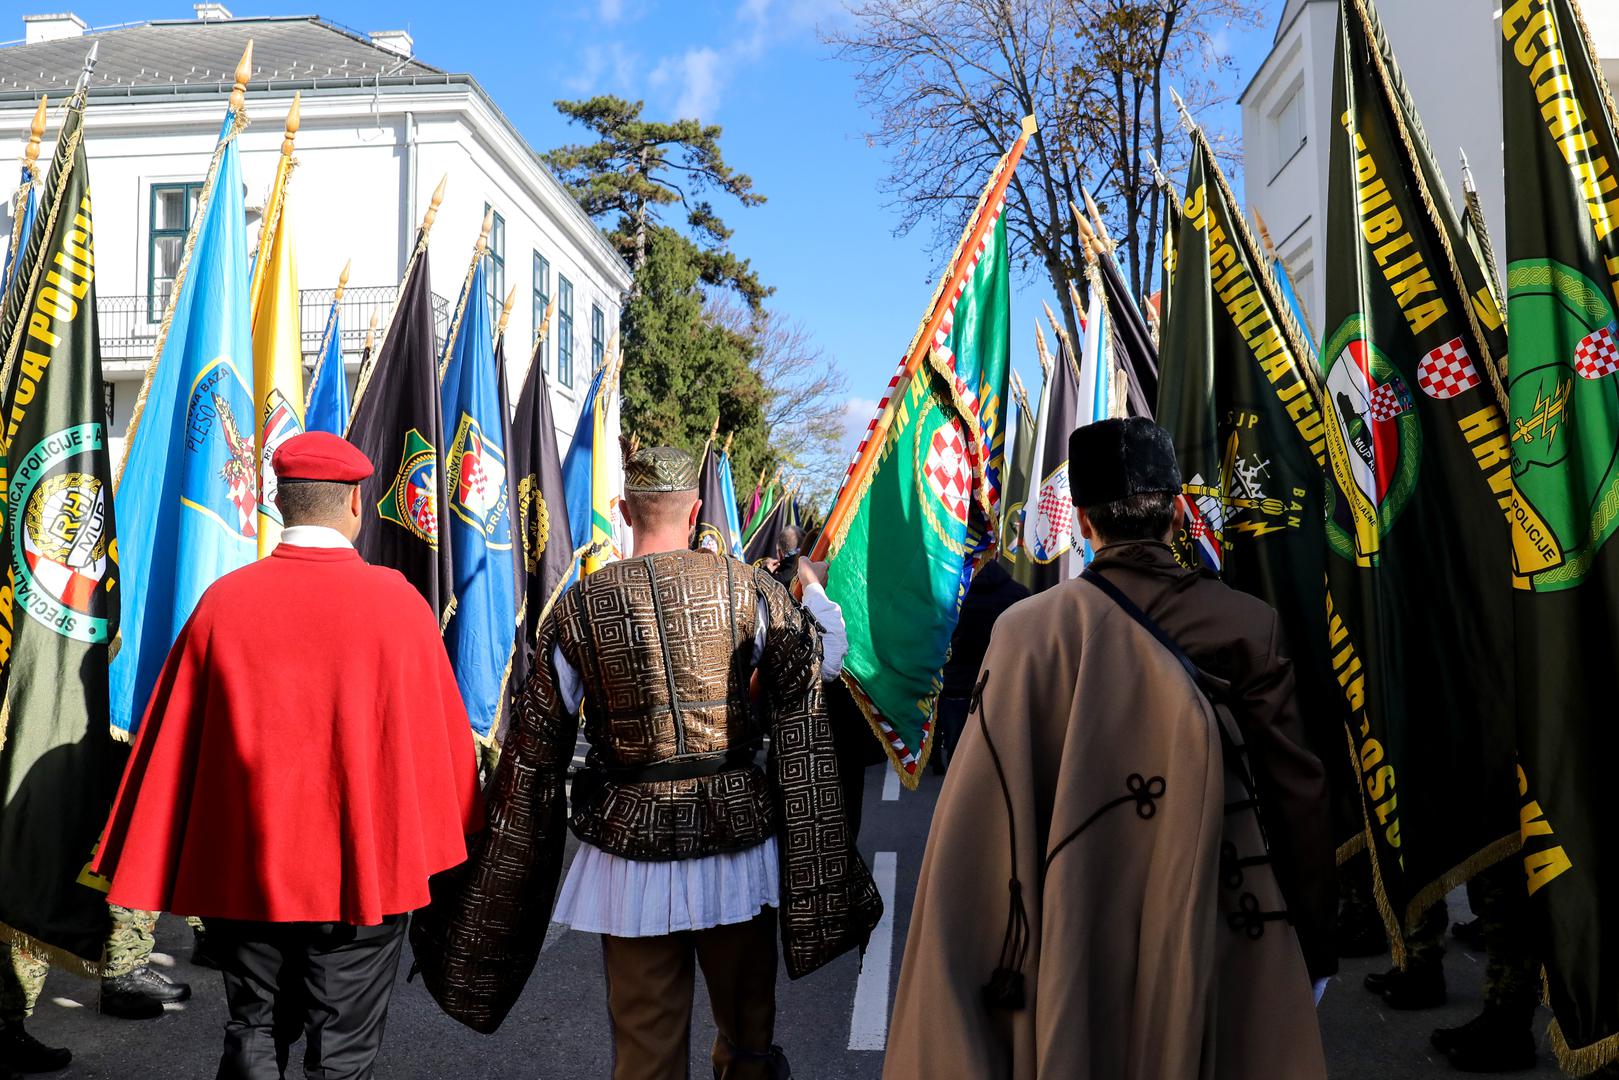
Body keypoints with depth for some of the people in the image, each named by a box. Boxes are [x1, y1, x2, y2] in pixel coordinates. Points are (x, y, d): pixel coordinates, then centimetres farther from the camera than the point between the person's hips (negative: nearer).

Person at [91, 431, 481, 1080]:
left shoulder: (222, 601, -7)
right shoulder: (398, 602, -11)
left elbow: (170, 740, 0)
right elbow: (440, 734, -3)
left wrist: (148, 871, 12)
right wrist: (443, 843, 13)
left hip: (243, 871, 2)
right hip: (362, 872, -2)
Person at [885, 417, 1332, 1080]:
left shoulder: (1031, 628, -14)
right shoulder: (1248, 626, -8)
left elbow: (986, 813, -14)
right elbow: (1297, 789, -2)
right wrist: (1316, 920, 13)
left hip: (1080, 948, -1)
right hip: (1223, 943, 2)